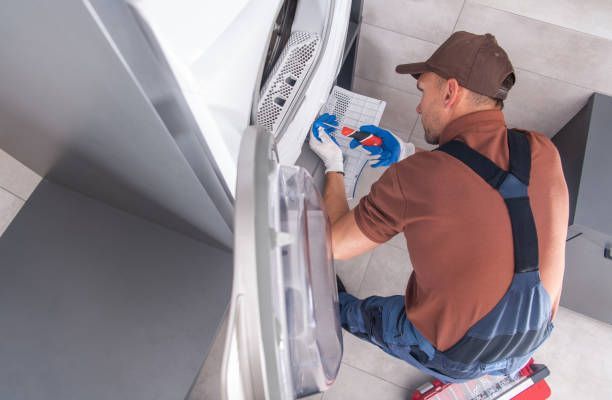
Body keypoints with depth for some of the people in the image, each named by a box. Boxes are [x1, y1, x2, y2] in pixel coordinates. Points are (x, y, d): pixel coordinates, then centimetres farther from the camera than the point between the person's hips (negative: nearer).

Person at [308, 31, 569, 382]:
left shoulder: (411, 179, -29)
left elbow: (335, 245, -15)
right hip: (534, 339, 5)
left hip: (453, 356, -4)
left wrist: (333, 166, -2)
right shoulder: (544, 153, -13)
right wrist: (409, 154, 8)